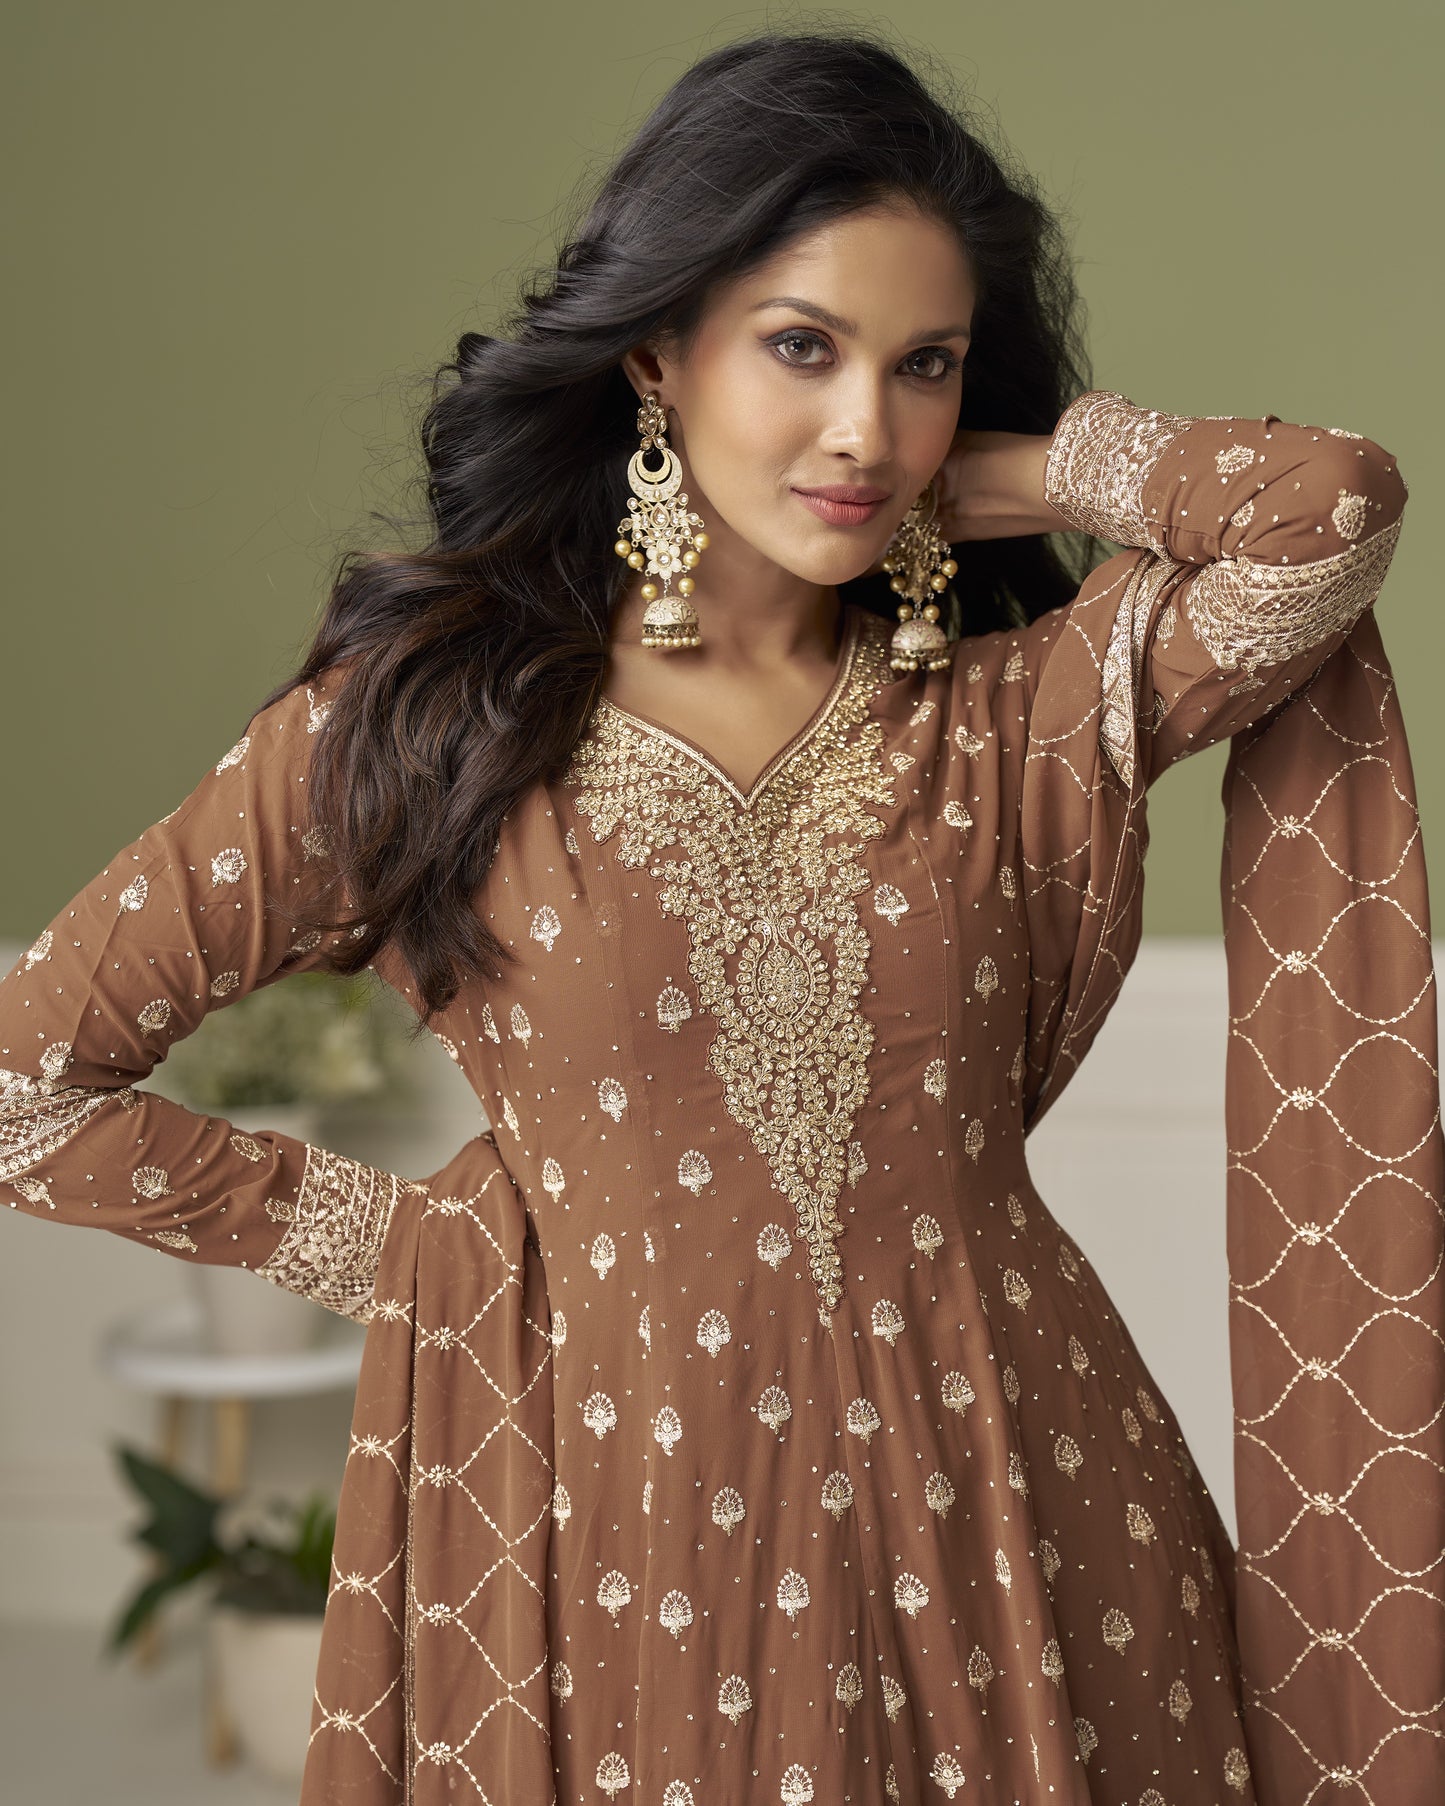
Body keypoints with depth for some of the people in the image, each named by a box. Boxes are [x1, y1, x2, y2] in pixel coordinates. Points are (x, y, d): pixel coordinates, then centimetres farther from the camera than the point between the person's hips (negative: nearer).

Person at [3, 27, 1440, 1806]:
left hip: (1011, 1536, 2)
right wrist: (396, 1238, 0)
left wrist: (969, 476, -6)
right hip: (629, 1555, -1)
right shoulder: (428, 716, -6)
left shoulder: (1015, 709, -1)